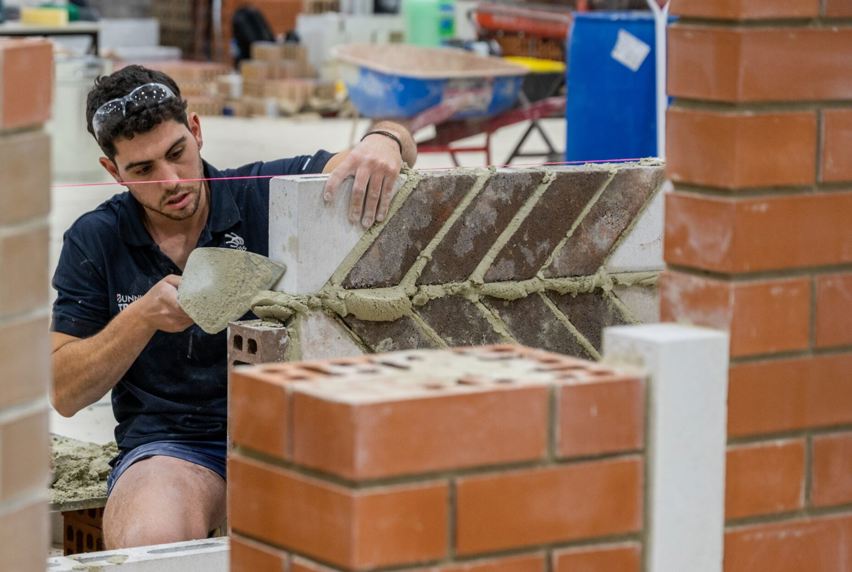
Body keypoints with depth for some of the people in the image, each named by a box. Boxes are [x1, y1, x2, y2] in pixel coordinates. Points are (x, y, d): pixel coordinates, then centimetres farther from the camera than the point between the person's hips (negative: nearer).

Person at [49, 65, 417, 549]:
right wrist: (143, 317, -14)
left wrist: (384, 142, -28)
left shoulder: (263, 196, 1)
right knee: (147, 544, -36)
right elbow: (64, 394, 2)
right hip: (168, 446, 0)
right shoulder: (95, 241, 4)